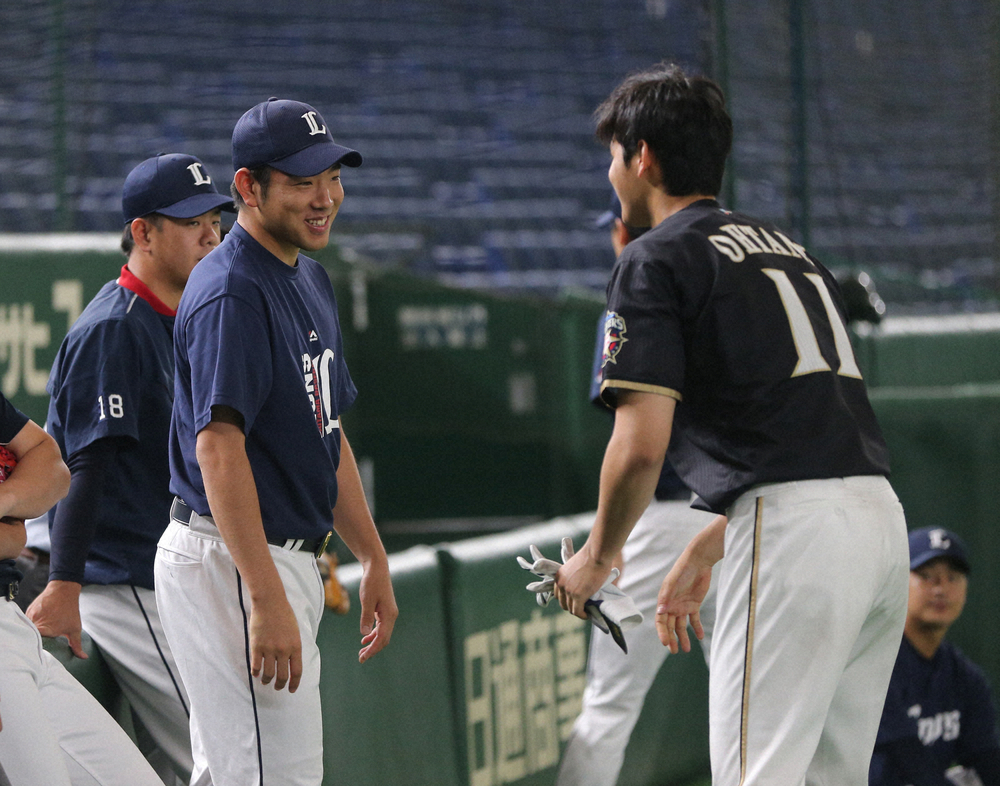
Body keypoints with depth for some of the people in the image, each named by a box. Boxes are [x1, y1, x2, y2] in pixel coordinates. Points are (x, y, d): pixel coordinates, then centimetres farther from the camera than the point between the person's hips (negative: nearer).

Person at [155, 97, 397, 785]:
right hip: (229, 565, -10)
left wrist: (374, 559, 20)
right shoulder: (232, 291, -17)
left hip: (288, 561, 10)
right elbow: (219, 446, -25)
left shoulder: (309, 279, 15)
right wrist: (266, 599, -30)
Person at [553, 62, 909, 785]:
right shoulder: (787, 247, 26)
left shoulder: (657, 260, 0)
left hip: (794, 531, -8)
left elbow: (642, 446, -9)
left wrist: (598, 557, 7)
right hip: (882, 514, 8)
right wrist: (703, 554, 36)